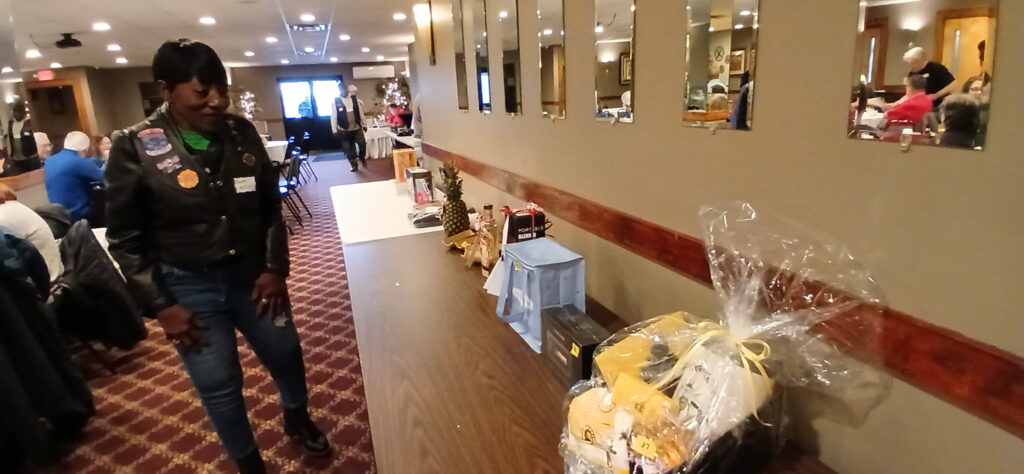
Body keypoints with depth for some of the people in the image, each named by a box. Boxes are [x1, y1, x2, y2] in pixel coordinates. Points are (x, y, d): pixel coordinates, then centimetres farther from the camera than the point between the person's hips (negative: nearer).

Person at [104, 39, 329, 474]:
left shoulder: (242, 133, -3)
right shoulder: (134, 148, -12)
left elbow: (271, 205, 4)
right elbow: (125, 240, -6)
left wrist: (275, 268, -3)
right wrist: (160, 306, -9)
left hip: (252, 274, 3)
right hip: (188, 287, -3)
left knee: (286, 354, 18)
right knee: (219, 386, 10)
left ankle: (297, 420, 49)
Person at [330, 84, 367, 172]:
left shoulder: (354, 98, 5)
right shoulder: (336, 101, -3)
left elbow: (360, 111, 10)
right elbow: (333, 116, -3)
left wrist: (364, 124, 10)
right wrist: (335, 130, -7)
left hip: (357, 128, 1)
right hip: (344, 130, -1)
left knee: (362, 144, -11)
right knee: (348, 148, 4)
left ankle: (362, 158, 18)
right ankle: (354, 165, 20)